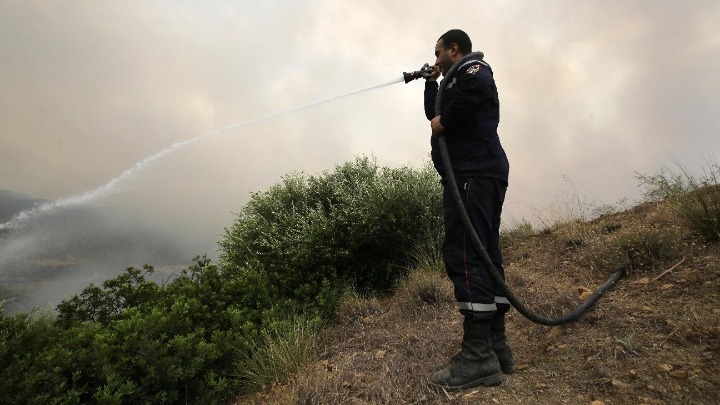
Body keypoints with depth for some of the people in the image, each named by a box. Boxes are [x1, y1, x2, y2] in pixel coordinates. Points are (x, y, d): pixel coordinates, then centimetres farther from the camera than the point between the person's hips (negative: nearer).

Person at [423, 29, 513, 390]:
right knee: (484, 255, 4)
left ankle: (479, 356, -15)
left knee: (463, 255, -16)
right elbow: (435, 114, 37)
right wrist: (431, 81, 31)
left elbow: (477, 88, -19)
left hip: (473, 172, -10)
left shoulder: (470, 67, 5)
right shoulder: (455, 82, 33)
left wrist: (444, 124, -11)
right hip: (479, 173, 10)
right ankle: (496, 347, 9)